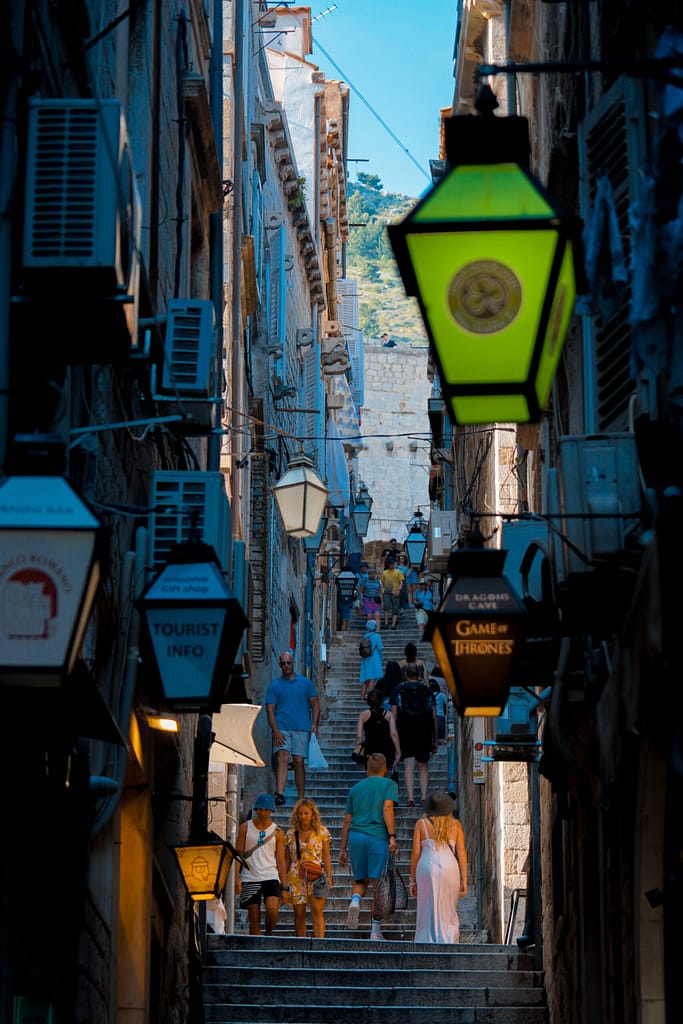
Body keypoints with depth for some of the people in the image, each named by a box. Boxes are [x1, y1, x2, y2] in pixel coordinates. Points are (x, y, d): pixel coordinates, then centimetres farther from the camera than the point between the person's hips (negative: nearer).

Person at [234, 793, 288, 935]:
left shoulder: (277, 832, 8)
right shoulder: (245, 827, 7)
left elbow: (280, 860, 9)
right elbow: (238, 853, 4)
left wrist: (284, 886, 5)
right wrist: (237, 878, -8)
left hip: (270, 877, 0)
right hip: (250, 878, 0)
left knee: (272, 909, -22)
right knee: (254, 919, -1)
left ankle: (269, 933, 6)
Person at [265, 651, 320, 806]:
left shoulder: (305, 683, 13)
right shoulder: (275, 685, 9)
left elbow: (315, 703, 13)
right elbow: (270, 710, 4)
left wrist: (314, 724, -2)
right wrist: (276, 731, -9)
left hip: (301, 729, 1)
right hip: (282, 729, -1)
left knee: (299, 762, 1)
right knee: (282, 758, -18)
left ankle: (301, 798, 8)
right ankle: (280, 794, -30)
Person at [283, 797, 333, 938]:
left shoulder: (322, 832, 5)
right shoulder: (291, 834, 8)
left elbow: (327, 856, 6)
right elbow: (287, 859, 12)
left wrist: (328, 876, -4)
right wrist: (284, 881, 8)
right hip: (296, 878, 2)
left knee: (317, 911, -13)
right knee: (299, 914, 3)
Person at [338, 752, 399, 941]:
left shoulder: (356, 788, 20)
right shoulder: (389, 784, 9)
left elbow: (347, 820, 18)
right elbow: (387, 808, -9)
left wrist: (343, 849, 21)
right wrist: (392, 837, -13)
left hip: (355, 835, 3)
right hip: (378, 836, -3)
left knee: (361, 880, 16)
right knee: (378, 883, 2)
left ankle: (355, 900, -17)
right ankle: (376, 929, 0)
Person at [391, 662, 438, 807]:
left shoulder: (398, 689, 6)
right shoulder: (427, 690, 9)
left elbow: (393, 715, 0)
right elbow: (434, 717, 6)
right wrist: (436, 740, 10)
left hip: (405, 731, -1)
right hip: (424, 732, 1)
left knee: (408, 766, -4)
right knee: (423, 765, 12)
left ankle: (411, 799, -14)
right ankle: (424, 798, 4)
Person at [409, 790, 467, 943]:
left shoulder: (421, 823, 2)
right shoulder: (455, 824, 6)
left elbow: (416, 853, 1)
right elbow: (462, 853, 2)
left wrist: (412, 880, 7)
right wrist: (464, 880, 5)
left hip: (427, 869, -1)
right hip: (450, 868, 1)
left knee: (429, 914, 5)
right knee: (448, 913, 12)